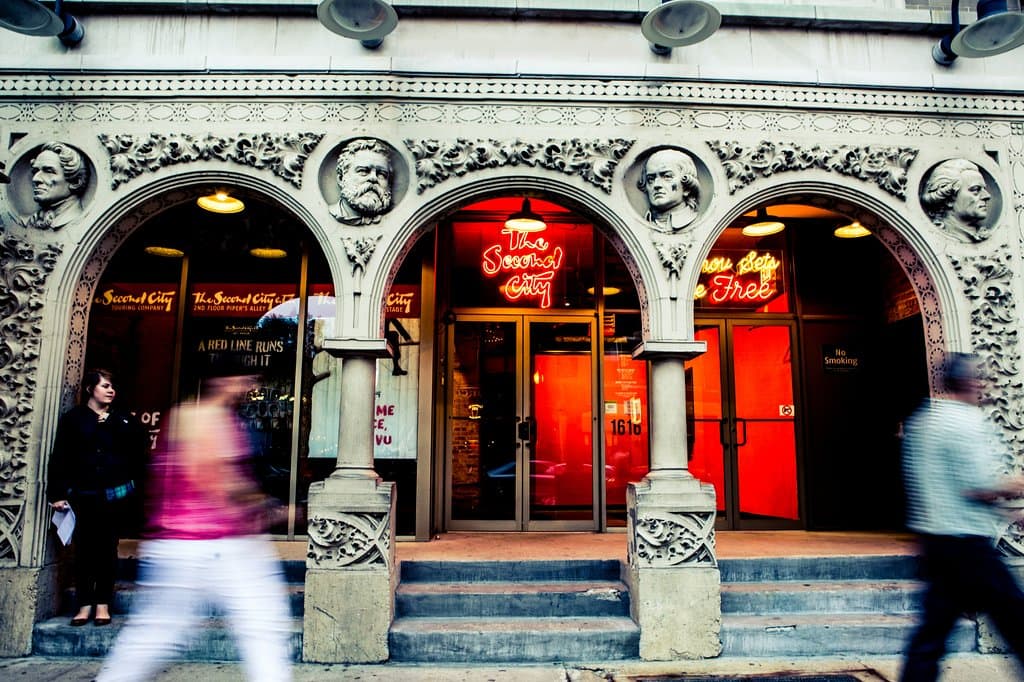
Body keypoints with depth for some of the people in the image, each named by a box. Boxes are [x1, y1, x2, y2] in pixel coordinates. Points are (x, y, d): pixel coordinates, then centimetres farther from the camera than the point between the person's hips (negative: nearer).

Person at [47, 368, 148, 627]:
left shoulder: (124, 420, 5)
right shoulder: (73, 419, 2)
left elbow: (139, 451, 6)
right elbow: (60, 457, -2)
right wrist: (57, 493, -7)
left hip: (116, 494, 0)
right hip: (83, 494, 0)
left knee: (107, 548, 6)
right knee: (84, 548, 5)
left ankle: (103, 604, 12)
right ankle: (85, 604, 14)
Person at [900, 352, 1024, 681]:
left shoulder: (920, 420, 13)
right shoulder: (966, 421, -14)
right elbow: (976, 487, -19)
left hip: (934, 539, 8)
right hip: (966, 540, -8)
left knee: (935, 623, 10)